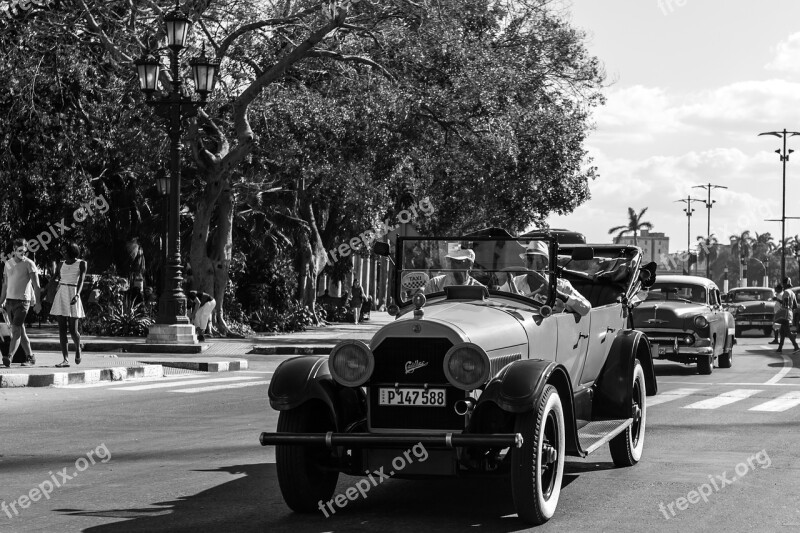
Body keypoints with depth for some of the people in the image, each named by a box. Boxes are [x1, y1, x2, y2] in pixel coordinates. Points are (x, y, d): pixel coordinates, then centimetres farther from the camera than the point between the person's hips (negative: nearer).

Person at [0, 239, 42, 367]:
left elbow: (36, 284, -7)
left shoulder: (29, 264, -4)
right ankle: (30, 357, 19)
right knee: (20, 331, 10)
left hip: (23, 300, -6)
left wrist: (38, 302, -14)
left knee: (16, 330, -15)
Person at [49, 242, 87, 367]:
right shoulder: (62, 264, 13)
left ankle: (78, 347, 27)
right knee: (62, 329, -3)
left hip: (73, 296, -4)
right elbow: (54, 280, 17)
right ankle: (66, 360, -3)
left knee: (73, 330, -6)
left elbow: (81, 280, -11)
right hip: (60, 295, 4)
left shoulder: (81, 263, 0)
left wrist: (77, 295, -27)